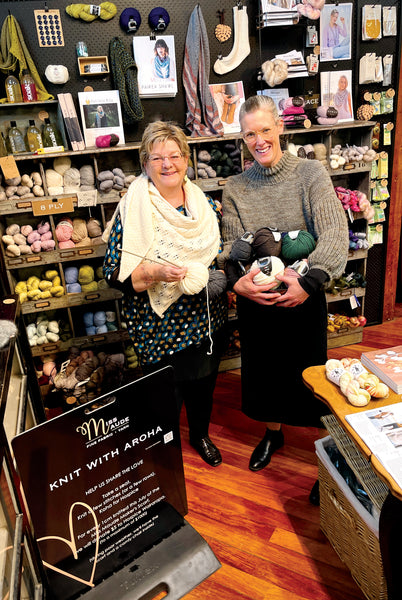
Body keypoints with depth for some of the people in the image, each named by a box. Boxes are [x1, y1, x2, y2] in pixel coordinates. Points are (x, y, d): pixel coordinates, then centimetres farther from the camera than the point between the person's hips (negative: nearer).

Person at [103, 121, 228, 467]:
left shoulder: (205, 205, 3)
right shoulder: (132, 211, -13)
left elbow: (223, 254, 15)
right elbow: (114, 273, -14)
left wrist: (219, 276, -2)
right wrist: (155, 273, -29)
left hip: (207, 320, 5)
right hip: (159, 326, -5)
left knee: (204, 382, 22)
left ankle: (201, 435, 51)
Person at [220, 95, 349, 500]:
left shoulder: (310, 173, -8)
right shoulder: (235, 189, 2)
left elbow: (334, 233, -18)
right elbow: (231, 247, -2)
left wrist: (308, 281, -30)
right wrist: (236, 283, -21)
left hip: (303, 297, -3)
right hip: (256, 299, 3)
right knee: (265, 368, 18)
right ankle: (272, 432, 45)